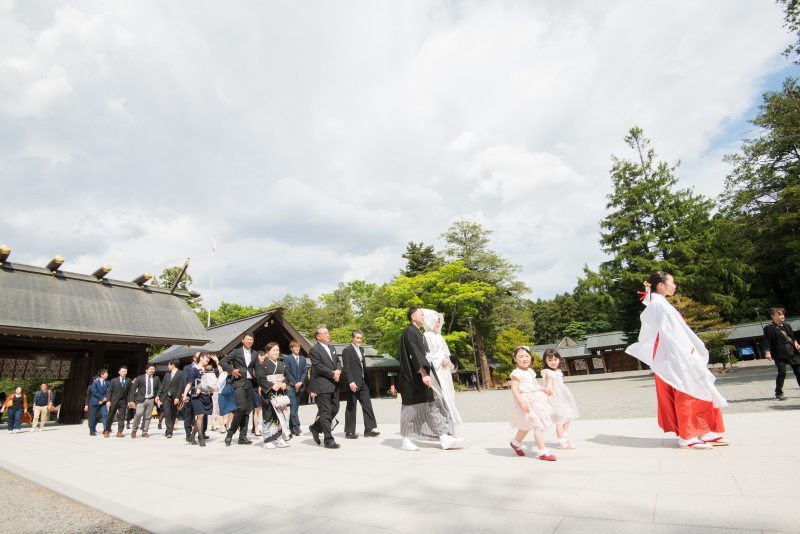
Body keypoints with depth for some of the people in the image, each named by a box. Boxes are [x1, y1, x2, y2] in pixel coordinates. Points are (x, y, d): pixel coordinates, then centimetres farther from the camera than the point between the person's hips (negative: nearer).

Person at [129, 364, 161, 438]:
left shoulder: (156, 379, 12)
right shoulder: (140, 378, 5)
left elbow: (160, 389, 13)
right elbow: (133, 389, 4)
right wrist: (132, 400, -3)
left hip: (151, 400, 2)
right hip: (141, 399, -2)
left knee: (148, 416, 2)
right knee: (139, 413, -19)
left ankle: (144, 432, 15)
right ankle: (135, 429, 4)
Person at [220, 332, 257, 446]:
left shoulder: (254, 354, 15)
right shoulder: (236, 352, 3)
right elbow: (222, 362, 1)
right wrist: (232, 370, -10)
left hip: (250, 383, 4)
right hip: (239, 382, -4)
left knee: (247, 410, 4)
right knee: (241, 407, -17)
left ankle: (243, 437, 11)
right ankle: (230, 432, 1)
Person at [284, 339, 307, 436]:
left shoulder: (303, 359, 14)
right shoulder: (287, 359, -1)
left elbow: (304, 371, 11)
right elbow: (287, 373, -5)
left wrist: (301, 382, -4)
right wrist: (294, 384, -10)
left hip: (299, 386, 5)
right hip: (291, 387, -5)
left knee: (296, 406, 6)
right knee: (293, 406, -11)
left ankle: (291, 428, 13)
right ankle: (296, 427, -13)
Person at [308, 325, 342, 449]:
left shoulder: (332, 348, 18)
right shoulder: (314, 350, -8)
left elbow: (338, 361, 18)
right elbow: (318, 366, -15)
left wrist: (338, 370, -4)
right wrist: (333, 374, -12)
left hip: (334, 385, 8)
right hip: (323, 385, -8)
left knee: (335, 409, 11)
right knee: (325, 412, -3)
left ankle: (316, 428, 29)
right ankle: (328, 440, 5)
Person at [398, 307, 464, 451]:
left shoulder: (418, 333, 19)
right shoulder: (409, 332, -12)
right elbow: (414, 354, -22)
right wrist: (424, 374, -29)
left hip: (425, 373, 10)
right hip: (414, 376, -10)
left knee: (434, 404, 2)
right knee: (411, 407, -1)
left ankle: (445, 438, 0)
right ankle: (405, 441, 12)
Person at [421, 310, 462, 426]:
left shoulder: (439, 337, 20)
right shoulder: (427, 336, -6)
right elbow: (427, 355, -13)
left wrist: (447, 362, 5)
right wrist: (440, 361, -15)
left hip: (445, 369, 9)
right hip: (435, 369, -8)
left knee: (448, 392, 7)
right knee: (440, 394, -12)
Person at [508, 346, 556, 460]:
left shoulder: (530, 371, 12)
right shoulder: (517, 373, -16)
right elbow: (514, 388, -21)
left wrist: (543, 389, 9)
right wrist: (522, 402, -29)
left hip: (534, 399, 9)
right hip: (525, 401, -9)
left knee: (527, 425, 19)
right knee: (538, 425, -10)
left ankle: (516, 442, 39)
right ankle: (543, 452, -3)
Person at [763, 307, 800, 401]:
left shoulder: (787, 326, 14)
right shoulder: (769, 328, -6)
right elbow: (767, 341, -9)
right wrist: (767, 352, -16)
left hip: (792, 352, 6)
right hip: (779, 355, -6)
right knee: (782, 373, -7)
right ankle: (778, 393, 6)